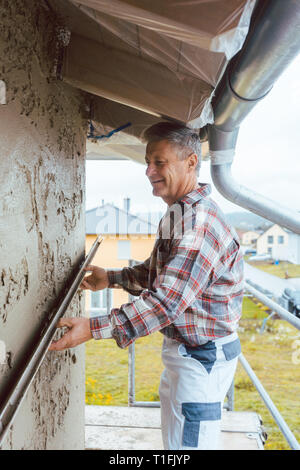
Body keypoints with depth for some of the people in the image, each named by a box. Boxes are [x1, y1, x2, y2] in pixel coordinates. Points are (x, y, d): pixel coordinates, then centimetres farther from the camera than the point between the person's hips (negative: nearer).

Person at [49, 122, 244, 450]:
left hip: (203, 357, -10)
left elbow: (165, 301, -32)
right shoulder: (177, 214, 9)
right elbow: (157, 272, 21)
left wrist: (94, 328, -33)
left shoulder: (198, 223, -27)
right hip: (184, 348, 10)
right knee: (174, 439, 24)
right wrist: (111, 278, 12)